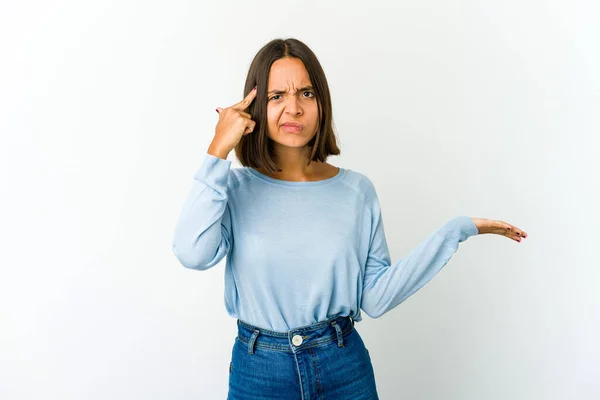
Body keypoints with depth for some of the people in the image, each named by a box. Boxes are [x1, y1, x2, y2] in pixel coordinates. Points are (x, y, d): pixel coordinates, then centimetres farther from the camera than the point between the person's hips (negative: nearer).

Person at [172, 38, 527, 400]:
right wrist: (217, 154, -22)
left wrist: (457, 230, -10)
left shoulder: (358, 191, -4)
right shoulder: (235, 189, -6)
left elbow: (375, 298, -7)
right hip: (258, 370, 0)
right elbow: (194, 254, -24)